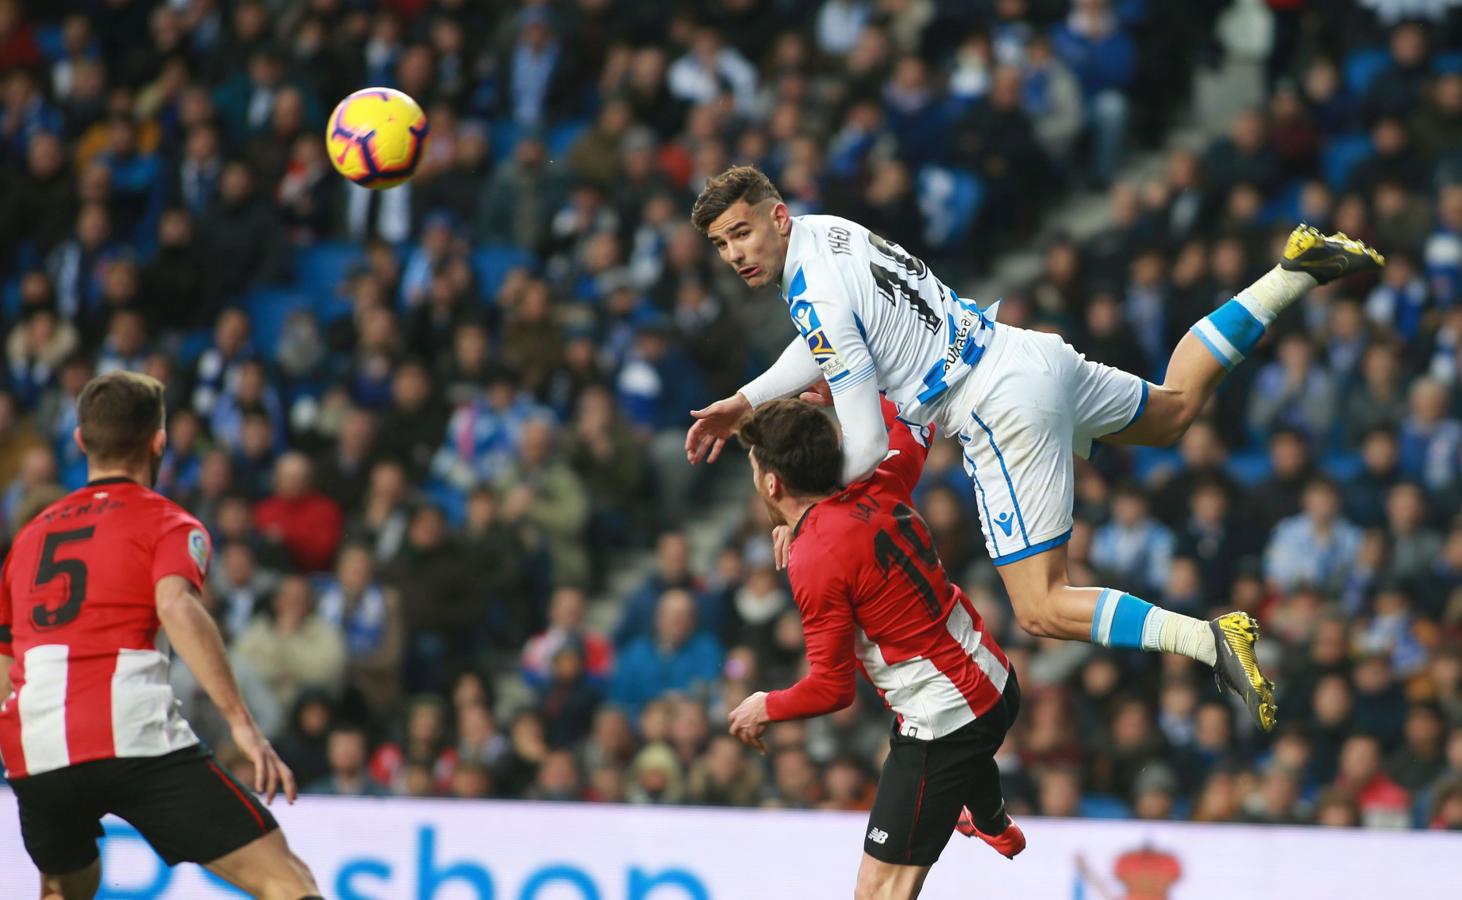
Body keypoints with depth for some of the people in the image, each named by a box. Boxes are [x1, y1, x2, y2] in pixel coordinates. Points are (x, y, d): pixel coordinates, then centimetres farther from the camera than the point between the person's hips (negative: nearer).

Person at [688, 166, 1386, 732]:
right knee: (1174, 407, 35)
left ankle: (1211, 640, -26)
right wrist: (744, 402, 19)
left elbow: (865, 447, -20)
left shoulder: (816, 297, -20)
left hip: (1005, 412, -9)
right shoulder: (822, 230, 7)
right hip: (1032, 354, 9)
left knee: (1042, 610, -10)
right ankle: (1296, 272, 28)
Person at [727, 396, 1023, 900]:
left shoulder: (814, 561, -23)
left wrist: (766, 708, -1)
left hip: (942, 722, -9)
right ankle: (995, 826, 77)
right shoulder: (877, 493, -2)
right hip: (997, 682, 9)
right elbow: (912, 424, 21)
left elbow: (832, 689, -19)